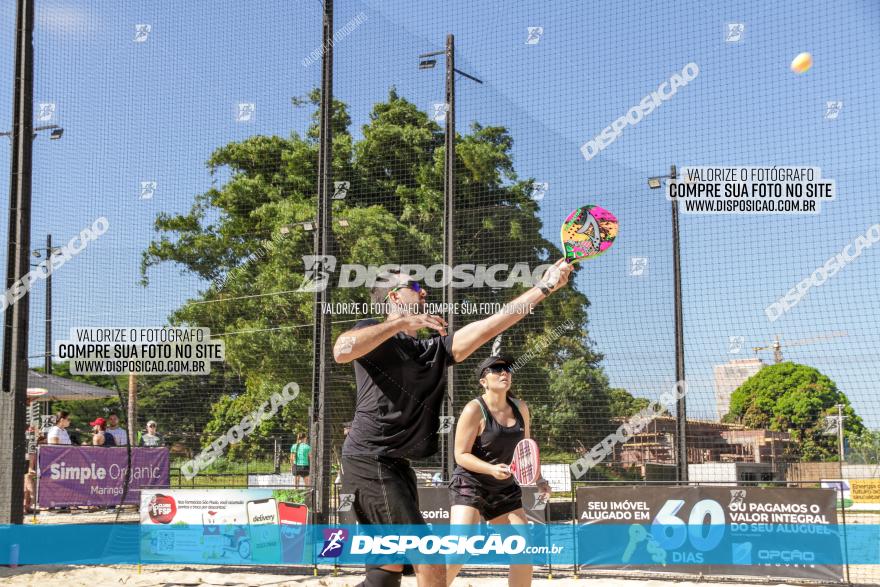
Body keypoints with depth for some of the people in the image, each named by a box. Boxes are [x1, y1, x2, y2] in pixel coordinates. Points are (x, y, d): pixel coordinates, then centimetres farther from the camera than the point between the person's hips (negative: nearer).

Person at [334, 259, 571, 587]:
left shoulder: (434, 350, 18)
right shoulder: (374, 332, 0)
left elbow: (488, 326, 12)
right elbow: (342, 351, -23)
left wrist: (545, 287, 8)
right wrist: (403, 321, -22)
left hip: (398, 466, 8)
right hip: (370, 460, -8)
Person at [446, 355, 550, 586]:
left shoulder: (520, 408, 5)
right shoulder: (474, 410, -15)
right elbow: (461, 455, -15)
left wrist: (537, 479, 8)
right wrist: (491, 469, -30)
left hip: (505, 489, 7)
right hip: (470, 486, -7)